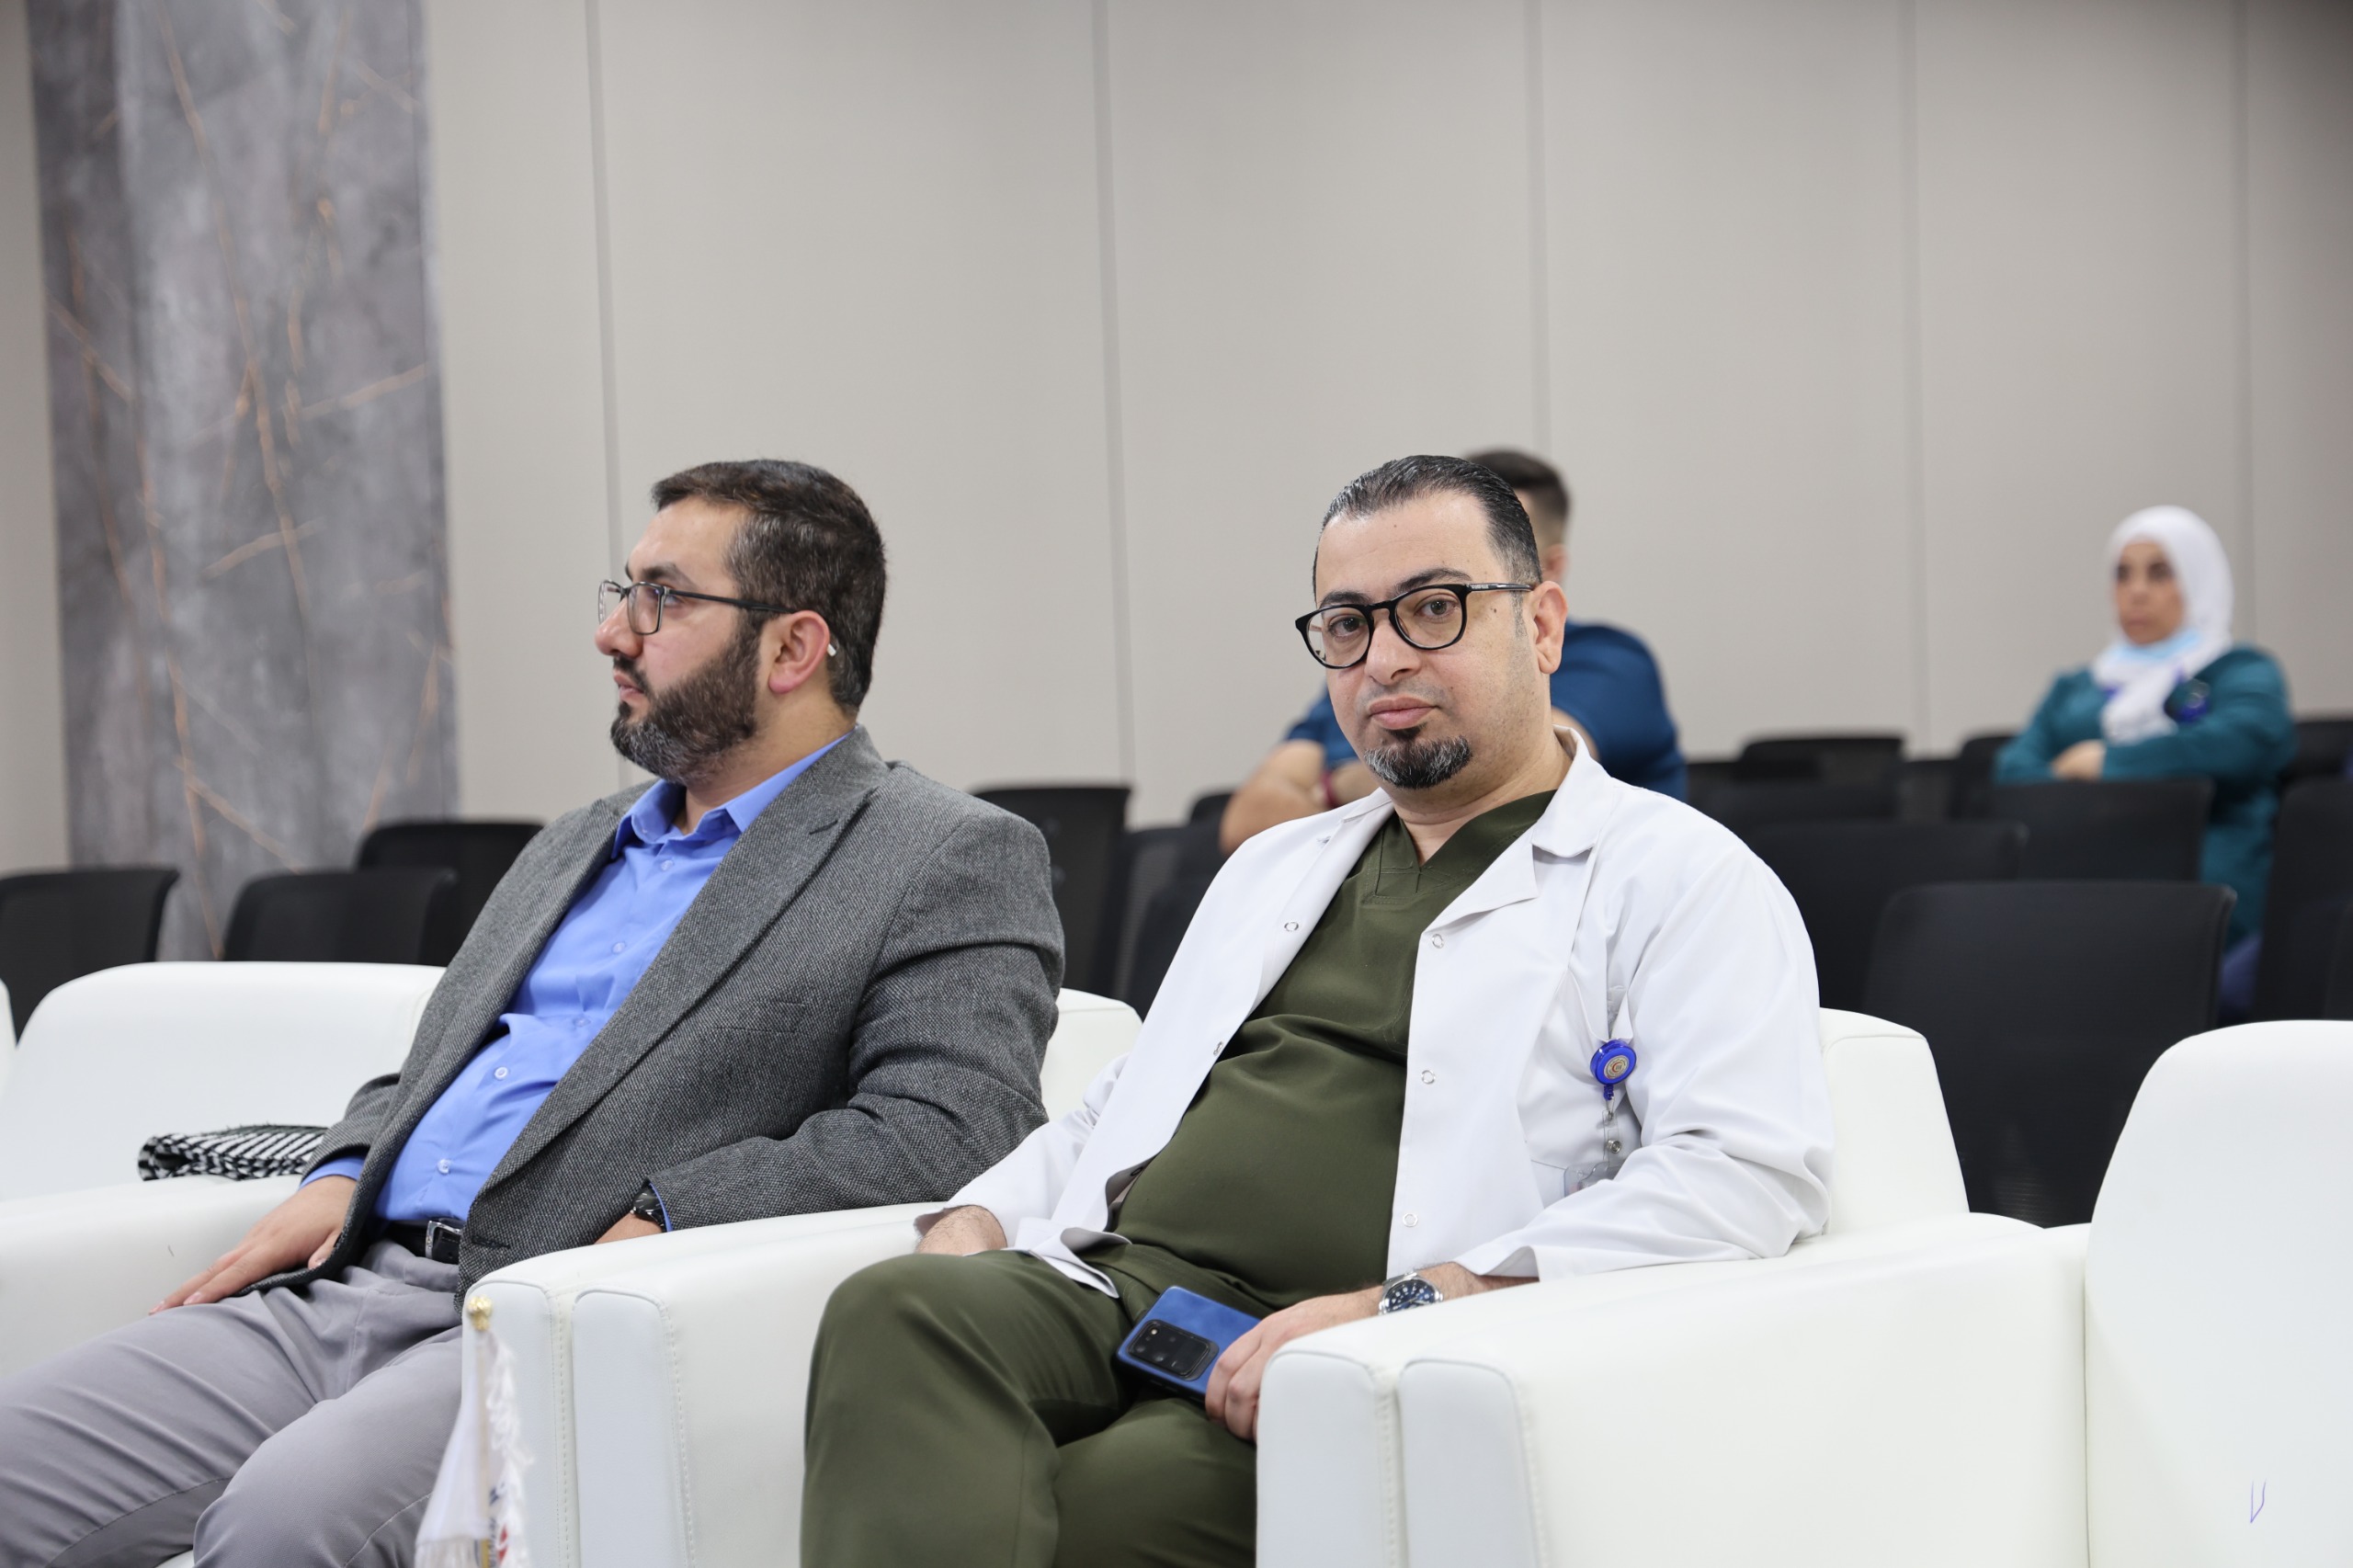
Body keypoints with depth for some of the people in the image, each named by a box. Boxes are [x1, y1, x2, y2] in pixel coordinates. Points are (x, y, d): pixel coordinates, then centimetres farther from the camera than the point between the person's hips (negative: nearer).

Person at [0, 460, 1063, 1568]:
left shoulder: (956, 864, 2)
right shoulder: (577, 847, 27)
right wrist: (340, 1181, 9)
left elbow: (942, 1131, -12)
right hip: (346, 1285, 7)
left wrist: (656, 1229, -19)